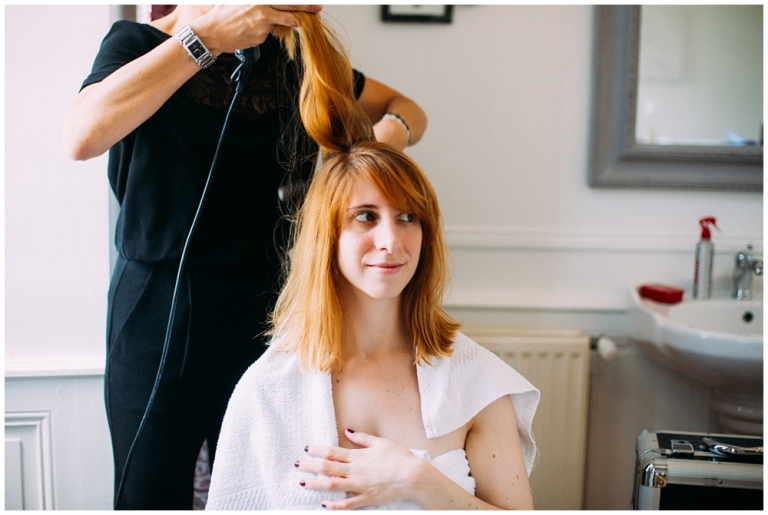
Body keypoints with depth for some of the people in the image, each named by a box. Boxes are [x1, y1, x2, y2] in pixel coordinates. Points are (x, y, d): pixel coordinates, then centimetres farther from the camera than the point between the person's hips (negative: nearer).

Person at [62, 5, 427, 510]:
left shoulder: (290, 60, 5)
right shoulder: (139, 42, -5)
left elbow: (407, 109, 12)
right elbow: (83, 136, -26)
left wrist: (388, 137, -13)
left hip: (263, 310, 3)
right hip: (159, 311, -2)